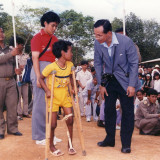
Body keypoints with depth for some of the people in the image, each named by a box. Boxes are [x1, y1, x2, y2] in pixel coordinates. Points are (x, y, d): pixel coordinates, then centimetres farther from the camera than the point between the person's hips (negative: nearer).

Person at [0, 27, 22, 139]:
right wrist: (11, 54, -19)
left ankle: (12, 128, 13)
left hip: (11, 81, 4)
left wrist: (16, 70, 5)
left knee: (13, 105, 3)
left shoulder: (10, 49, 17)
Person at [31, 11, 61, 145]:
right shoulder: (37, 38, 0)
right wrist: (38, 77, -15)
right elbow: (35, 58, -7)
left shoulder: (54, 39, 18)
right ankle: (39, 137, 6)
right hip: (41, 70, -6)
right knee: (40, 103, -4)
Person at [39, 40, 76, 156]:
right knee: (53, 124, 1)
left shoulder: (70, 65, -2)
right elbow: (41, 78, -9)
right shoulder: (51, 67, -19)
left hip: (65, 95, 5)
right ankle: (51, 146, 25)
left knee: (70, 120, 2)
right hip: (53, 97, -5)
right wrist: (47, 90, -19)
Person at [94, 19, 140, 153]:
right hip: (109, 81, 4)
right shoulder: (98, 44, -11)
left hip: (125, 81, -3)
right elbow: (98, 64, 2)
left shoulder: (126, 41, -21)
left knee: (127, 112, 0)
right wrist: (101, 85, 0)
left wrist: (132, 85, -14)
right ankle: (110, 139, 24)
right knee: (109, 110, 8)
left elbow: (134, 63, -12)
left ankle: (126, 143, 13)